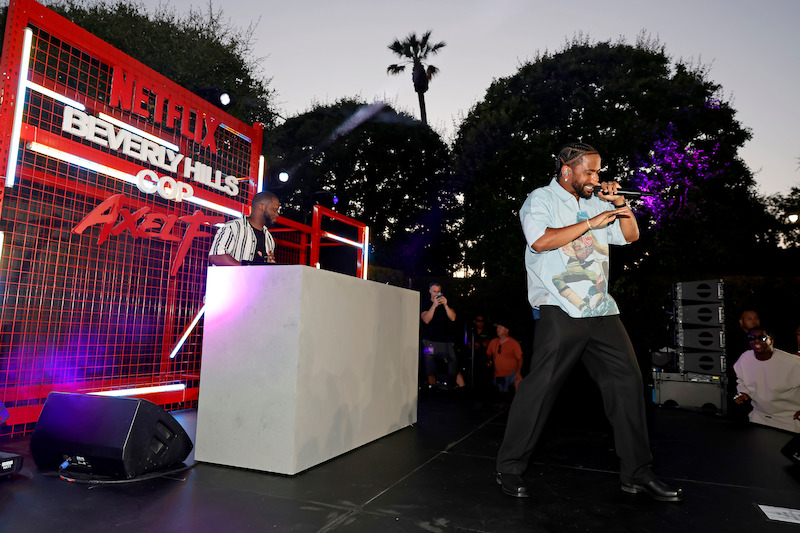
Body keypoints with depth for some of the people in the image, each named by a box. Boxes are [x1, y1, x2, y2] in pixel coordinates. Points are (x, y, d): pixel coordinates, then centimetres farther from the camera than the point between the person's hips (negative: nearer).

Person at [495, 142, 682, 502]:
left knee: (627, 381, 6)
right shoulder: (541, 199, 1)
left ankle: (636, 474, 20)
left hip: (601, 309, 7)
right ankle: (509, 469, 6)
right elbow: (541, 240, -16)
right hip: (560, 309, -7)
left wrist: (620, 203, 9)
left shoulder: (596, 202, 22)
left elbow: (631, 236, 24)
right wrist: (592, 222, -11)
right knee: (541, 385, -8)